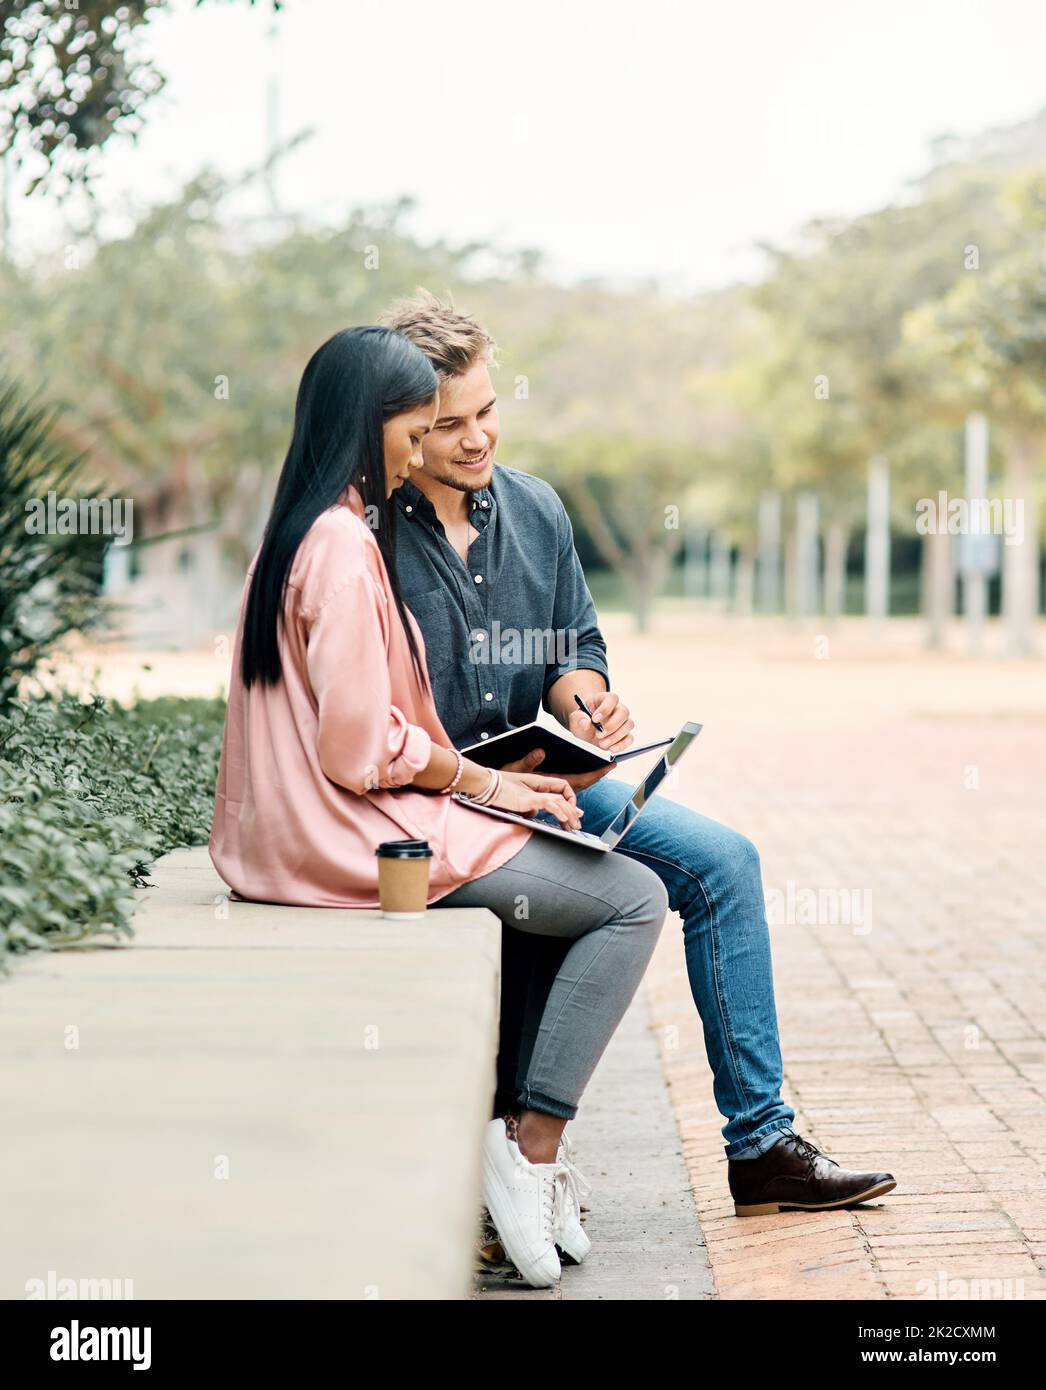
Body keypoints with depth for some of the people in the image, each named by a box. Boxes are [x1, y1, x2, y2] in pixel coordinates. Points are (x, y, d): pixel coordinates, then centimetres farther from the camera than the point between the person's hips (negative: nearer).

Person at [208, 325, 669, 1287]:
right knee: (634, 900, -7)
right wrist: (487, 783, -7)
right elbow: (361, 746, -21)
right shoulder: (346, 543, -17)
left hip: (300, 827, 10)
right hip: (351, 836, -10)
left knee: (568, 876, 20)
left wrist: (482, 776, 9)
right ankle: (533, 1148, -5)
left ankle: (524, 1135, 14)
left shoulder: (297, 534, 15)